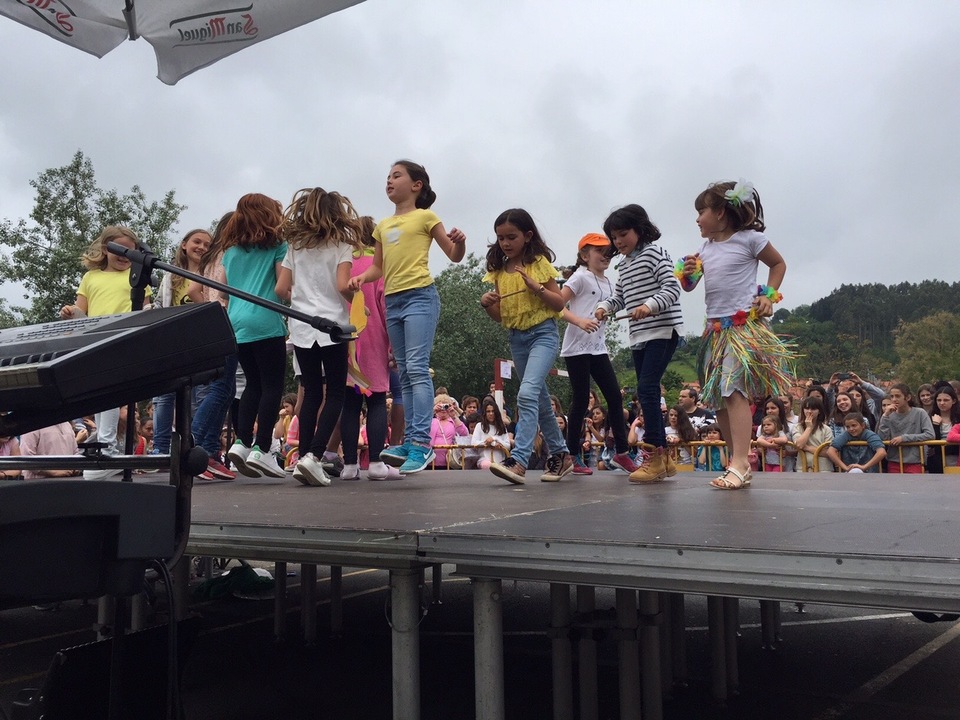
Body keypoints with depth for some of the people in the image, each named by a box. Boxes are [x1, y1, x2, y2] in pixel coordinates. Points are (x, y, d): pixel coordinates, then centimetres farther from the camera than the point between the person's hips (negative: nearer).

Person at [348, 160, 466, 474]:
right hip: (392, 301, 7)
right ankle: (410, 441, 7)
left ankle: (421, 442, -17)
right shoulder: (383, 226, 20)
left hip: (420, 296, -7)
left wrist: (460, 242, -19)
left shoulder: (425, 217, 4)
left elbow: (454, 256, 3)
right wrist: (361, 277, 0)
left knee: (417, 368, -15)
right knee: (405, 374, 5)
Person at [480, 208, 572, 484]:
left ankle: (519, 460, -29)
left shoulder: (539, 263, -5)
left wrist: (535, 286, -20)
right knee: (540, 400, 14)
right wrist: (487, 304, -11)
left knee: (527, 393, -24)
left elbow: (559, 304, -7)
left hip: (543, 334, -6)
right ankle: (560, 454, 28)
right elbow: (500, 316, 9)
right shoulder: (499, 270, 8)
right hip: (516, 338, 6)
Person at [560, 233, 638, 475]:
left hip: (599, 348, 7)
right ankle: (573, 456, 8)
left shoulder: (608, 283, 16)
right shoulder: (580, 277, -6)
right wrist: (579, 321, -27)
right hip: (577, 348, -7)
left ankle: (621, 452, 13)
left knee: (615, 396, 4)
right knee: (581, 400, -4)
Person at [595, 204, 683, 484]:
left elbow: (672, 289, -13)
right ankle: (663, 459, 14)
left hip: (662, 330, -8)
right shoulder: (624, 265, 19)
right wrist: (604, 307, -3)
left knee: (646, 388, -17)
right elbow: (619, 297, 18)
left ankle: (655, 456, -15)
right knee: (649, 394, 8)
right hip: (639, 335, 8)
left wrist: (649, 306, -29)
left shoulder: (654, 253, -5)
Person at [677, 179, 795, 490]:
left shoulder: (749, 238, -2)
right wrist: (688, 273, -3)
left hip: (744, 324, -7)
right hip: (715, 327, 7)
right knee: (718, 397, 6)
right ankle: (738, 463, 13)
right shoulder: (705, 247, 14)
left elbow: (778, 263, 10)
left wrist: (768, 296, -2)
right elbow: (690, 284, 19)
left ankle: (740, 464, -22)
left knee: (734, 390, -20)